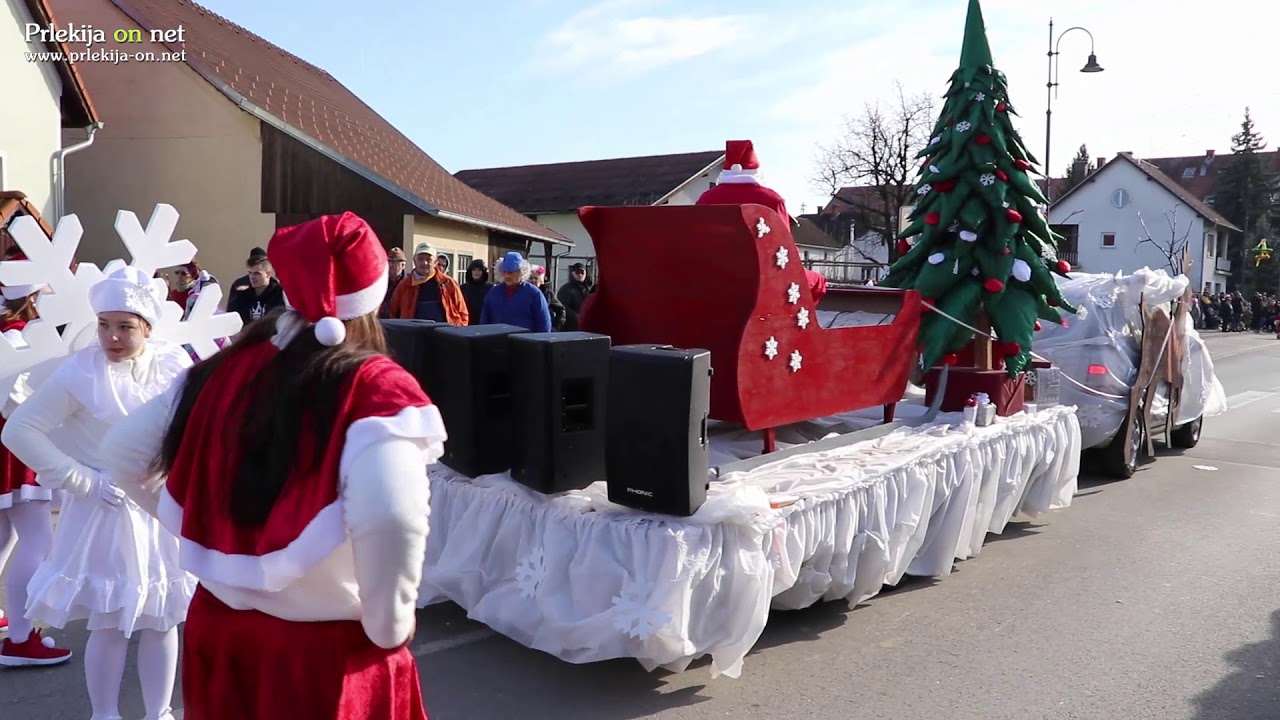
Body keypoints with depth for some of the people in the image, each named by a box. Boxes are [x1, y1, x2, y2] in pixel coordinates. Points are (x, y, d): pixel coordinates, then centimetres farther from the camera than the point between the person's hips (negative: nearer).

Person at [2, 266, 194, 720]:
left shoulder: (174, 366, -6)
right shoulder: (80, 373, -15)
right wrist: (83, 480, -14)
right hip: (108, 510, -3)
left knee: (162, 620, 13)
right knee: (109, 624, 7)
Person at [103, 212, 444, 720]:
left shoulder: (228, 368, -3)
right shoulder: (376, 390, -20)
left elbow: (125, 453, 8)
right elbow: (390, 518, -36)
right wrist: (389, 629, -21)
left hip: (218, 631, 5)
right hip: (330, 651, -5)